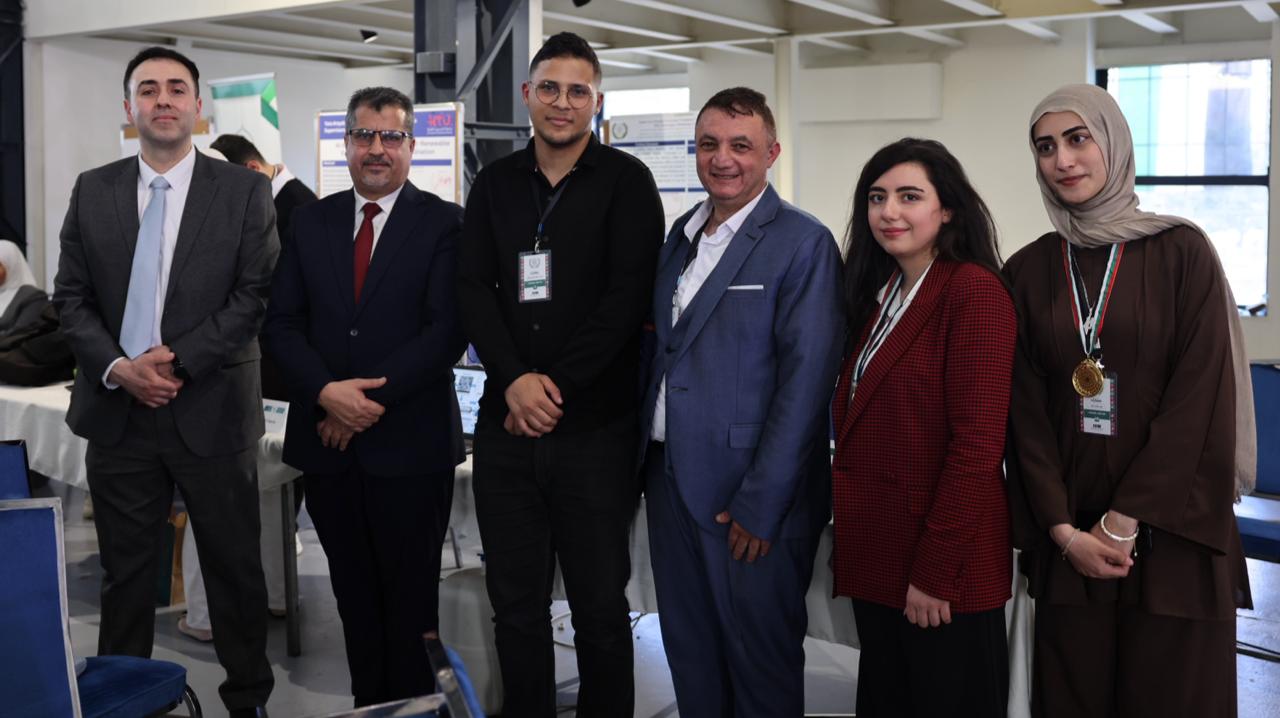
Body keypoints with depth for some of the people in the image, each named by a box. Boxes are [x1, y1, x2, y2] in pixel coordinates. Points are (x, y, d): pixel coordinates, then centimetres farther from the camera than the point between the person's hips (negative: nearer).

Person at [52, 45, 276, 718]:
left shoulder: (244, 190, -1)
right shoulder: (92, 190, 8)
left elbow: (256, 295, -7)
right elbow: (71, 296, 6)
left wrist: (178, 360, -15)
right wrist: (117, 368, -10)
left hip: (211, 410, -2)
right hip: (116, 410, 3)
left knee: (235, 568, 7)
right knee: (123, 572, 13)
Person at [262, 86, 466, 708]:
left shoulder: (443, 223, -3)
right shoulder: (311, 221, 9)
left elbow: (448, 329, -11)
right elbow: (282, 322, 5)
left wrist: (371, 400, -15)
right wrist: (326, 392, -12)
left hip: (409, 442, -3)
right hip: (326, 441, 4)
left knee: (410, 597, 6)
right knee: (354, 596, 13)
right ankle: (367, 703, 26)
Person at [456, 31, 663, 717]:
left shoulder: (626, 182, 0)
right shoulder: (495, 183, 11)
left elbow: (627, 297, -8)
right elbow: (474, 289, 3)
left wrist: (556, 386, -12)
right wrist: (515, 380, -12)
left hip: (596, 428, -3)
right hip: (506, 427, 3)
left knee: (600, 604, 7)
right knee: (514, 603, 11)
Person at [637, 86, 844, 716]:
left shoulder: (804, 244, -10)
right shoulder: (683, 233, 11)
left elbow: (806, 379, -16)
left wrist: (761, 505, -18)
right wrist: (646, 458, 6)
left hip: (750, 498, -6)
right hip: (670, 478, 6)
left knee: (761, 667, 7)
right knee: (690, 657, 17)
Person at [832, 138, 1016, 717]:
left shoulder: (974, 290, -13)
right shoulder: (877, 293, 11)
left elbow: (978, 442, -18)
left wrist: (936, 570, -19)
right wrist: (852, 532, 6)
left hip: (944, 567, -7)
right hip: (875, 558, 8)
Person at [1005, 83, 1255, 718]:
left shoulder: (1181, 252, -3)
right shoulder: (1027, 271, 6)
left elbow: (1201, 394, -10)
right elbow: (1025, 408, 2)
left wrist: (1125, 522, -13)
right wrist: (1063, 529, -7)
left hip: (1170, 531, -2)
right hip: (1068, 537, 3)